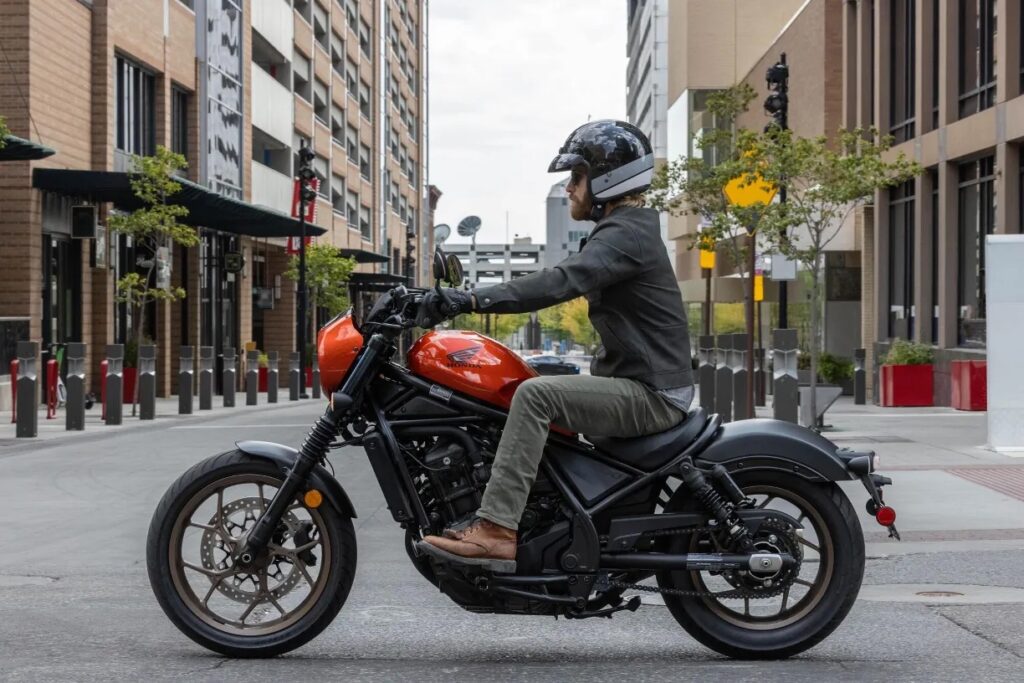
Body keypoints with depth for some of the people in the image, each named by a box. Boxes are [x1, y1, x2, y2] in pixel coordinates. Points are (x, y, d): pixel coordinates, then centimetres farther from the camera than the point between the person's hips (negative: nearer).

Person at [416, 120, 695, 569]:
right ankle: (491, 512, 11)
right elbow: (567, 282, 21)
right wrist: (473, 299, 13)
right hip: (634, 384, 11)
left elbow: (563, 282, -31)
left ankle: (496, 531, -30)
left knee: (535, 394, -27)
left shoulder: (625, 235, -16)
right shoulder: (624, 230, 17)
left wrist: (474, 301, -37)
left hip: (650, 395, -11)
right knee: (536, 392, 14)